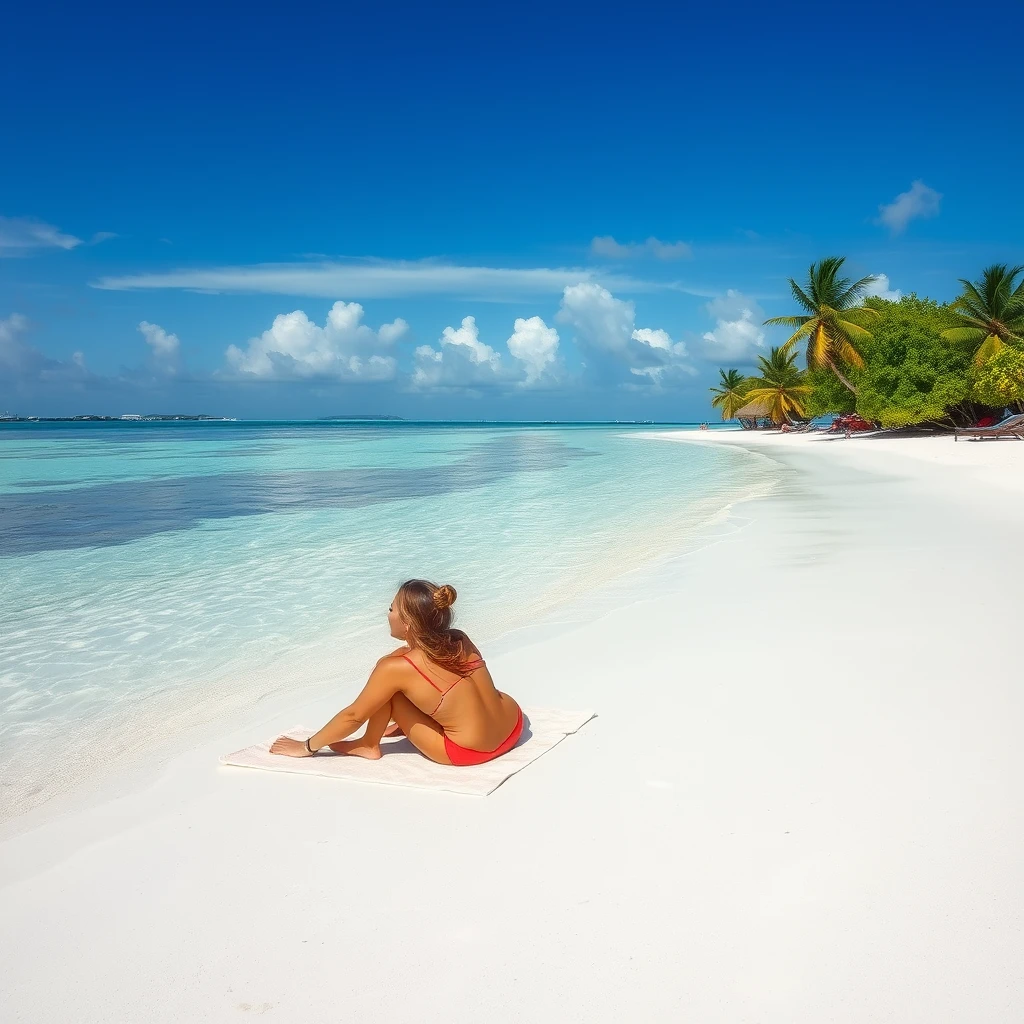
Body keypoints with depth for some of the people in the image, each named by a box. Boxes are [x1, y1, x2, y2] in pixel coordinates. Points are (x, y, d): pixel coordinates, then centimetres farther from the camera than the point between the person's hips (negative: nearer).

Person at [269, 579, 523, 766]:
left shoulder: (396, 668, -15)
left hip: (469, 752, -6)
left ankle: (369, 745, 16)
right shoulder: (460, 640, 1)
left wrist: (307, 747, 12)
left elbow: (353, 716, -3)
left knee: (389, 688, 1)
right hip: (514, 727, 6)